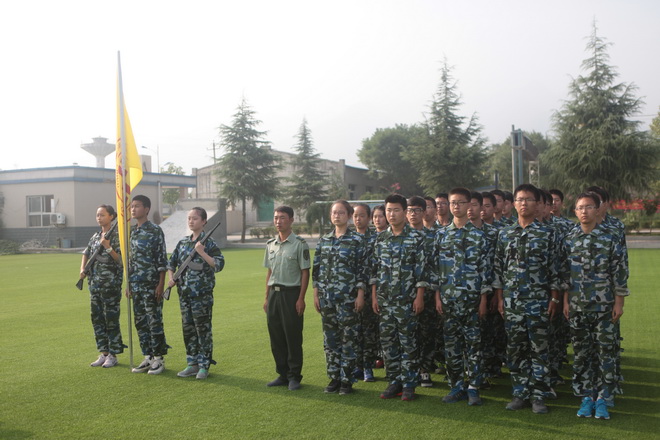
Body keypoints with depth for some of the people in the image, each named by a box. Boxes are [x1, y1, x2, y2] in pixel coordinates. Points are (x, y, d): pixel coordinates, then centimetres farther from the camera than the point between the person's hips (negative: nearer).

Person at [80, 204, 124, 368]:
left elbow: (121, 260, -13)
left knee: (111, 319, -1)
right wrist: (83, 269, 9)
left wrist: (108, 247, -23)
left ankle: (113, 355, 9)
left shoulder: (116, 236, -8)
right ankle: (103, 353, 22)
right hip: (95, 284, 7)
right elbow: (86, 253, 25)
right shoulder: (95, 237, 12)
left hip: (111, 284, -7)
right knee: (97, 319, 11)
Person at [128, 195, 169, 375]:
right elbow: (131, 260, 18)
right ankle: (148, 358, 20)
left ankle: (159, 358, 8)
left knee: (155, 321, -1)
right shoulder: (132, 232, 13)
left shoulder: (155, 231, -8)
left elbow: (162, 260, -10)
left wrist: (161, 285, -15)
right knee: (140, 322, 10)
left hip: (151, 285, -7)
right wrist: (129, 284, 15)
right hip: (136, 285, 7)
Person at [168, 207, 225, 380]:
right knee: (188, 329, 11)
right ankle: (192, 364, 22)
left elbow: (219, 264, -16)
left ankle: (204, 366, 10)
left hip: (202, 294, -6)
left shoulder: (208, 243, -7)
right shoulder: (182, 243, 11)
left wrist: (202, 252, -22)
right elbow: (171, 263, 22)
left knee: (203, 329, 1)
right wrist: (171, 278, 6)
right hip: (185, 293, 6)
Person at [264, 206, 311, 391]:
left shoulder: (299, 243, -6)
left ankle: (294, 376, 10)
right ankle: (282, 375, 21)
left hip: (291, 293, -6)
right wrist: (267, 297, 13)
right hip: (274, 293, 6)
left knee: (293, 337, -1)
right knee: (276, 337, 10)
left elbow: (305, 272, -7)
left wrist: (301, 298, -13)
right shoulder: (271, 244, 12)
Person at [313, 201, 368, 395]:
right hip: (326, 296, 4)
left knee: (349, 337, 0)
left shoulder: (357, 240, -3)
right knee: (330, 338, 9)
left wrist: (360, 295, -10)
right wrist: (316, 294, 7)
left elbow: (362, 269, -5)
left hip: (348, 296, -4)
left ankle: (347, 380, 10)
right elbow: (316, 268, 11)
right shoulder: (324, 240, 9)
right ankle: (334, 377, 20)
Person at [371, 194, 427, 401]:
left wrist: (419, 297, -11)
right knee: (388, 342, 8)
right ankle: (394, 382, 20)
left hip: (406, 300, -4)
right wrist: (374, 296, 7)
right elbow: (375, 269, 11)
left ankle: (409, 384, 11)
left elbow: (422, 269, -6)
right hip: (384, 299, 5)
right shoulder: (381, 238, 9)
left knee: (408, 343, 1)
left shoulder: (416, 238, -4)